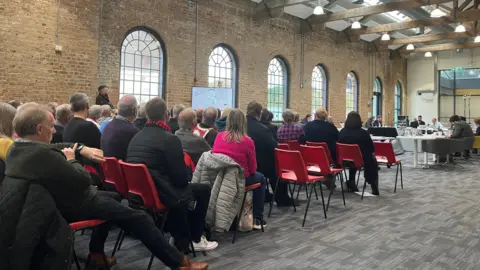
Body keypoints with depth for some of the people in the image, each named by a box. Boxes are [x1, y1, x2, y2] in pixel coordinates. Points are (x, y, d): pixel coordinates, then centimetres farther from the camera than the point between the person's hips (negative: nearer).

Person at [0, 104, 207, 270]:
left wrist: (81, 149, 0)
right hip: (73, 206, -10)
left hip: (56, 201, 10)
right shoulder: (42, 154, -31)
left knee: (112, 197, 30)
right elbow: (83, 180, -26)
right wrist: (71, 160, -8)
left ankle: (96, 252, 35)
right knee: (138, 218, -9)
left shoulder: (17, 148, 0)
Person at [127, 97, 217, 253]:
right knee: (203, 190, 10)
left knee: (180, 189, 32)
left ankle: (180, 239, 34)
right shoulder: (170, 138, -12)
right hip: (158, 194, -8)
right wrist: (184, 181, 11)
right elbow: (181, 178, -13)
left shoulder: (136, 136, 12)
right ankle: (195, 240, 23)